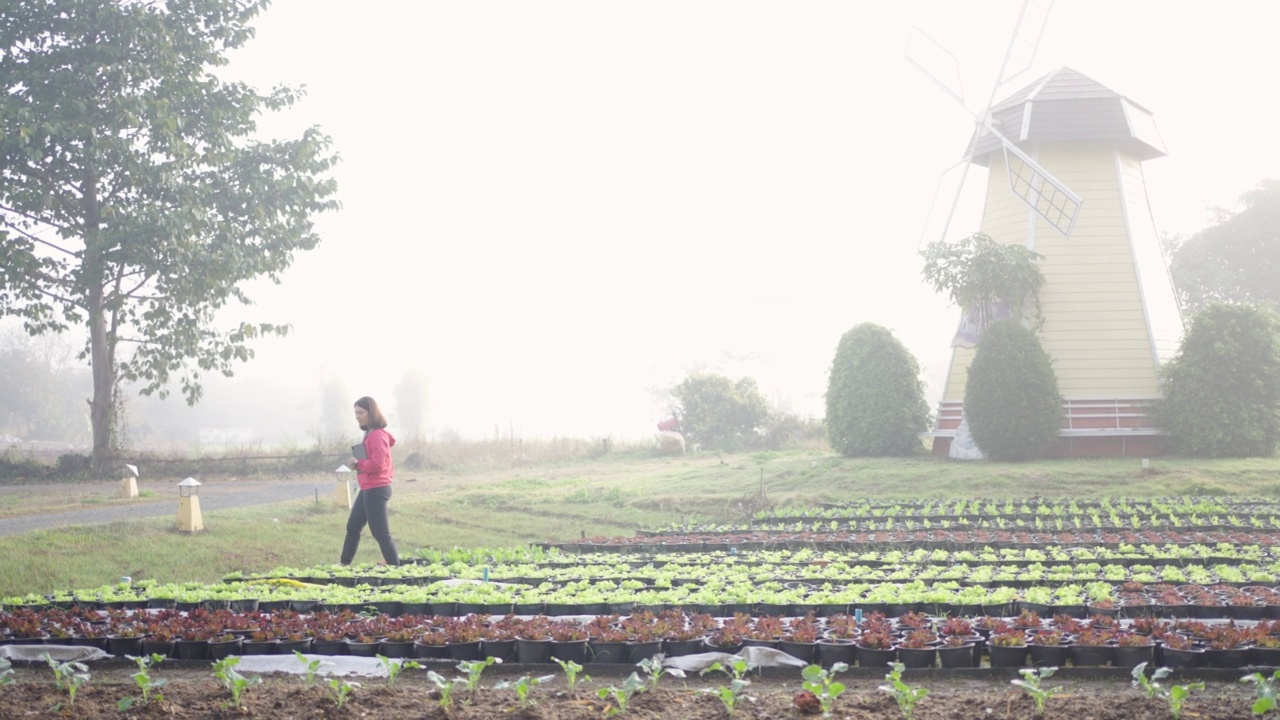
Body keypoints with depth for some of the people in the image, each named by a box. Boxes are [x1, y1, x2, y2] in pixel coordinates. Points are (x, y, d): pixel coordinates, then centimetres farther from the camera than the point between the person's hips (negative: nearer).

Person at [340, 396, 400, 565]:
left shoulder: (377, 435, -18)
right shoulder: (370, 433, 13)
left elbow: (377, 464, -25)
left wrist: (357, 463, -11)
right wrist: (358, 463, 0)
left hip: (375, 490, -11)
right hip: (368, 489, 11)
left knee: (380, 533, -8)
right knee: (352, 527, 19)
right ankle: (345, 564, 32)